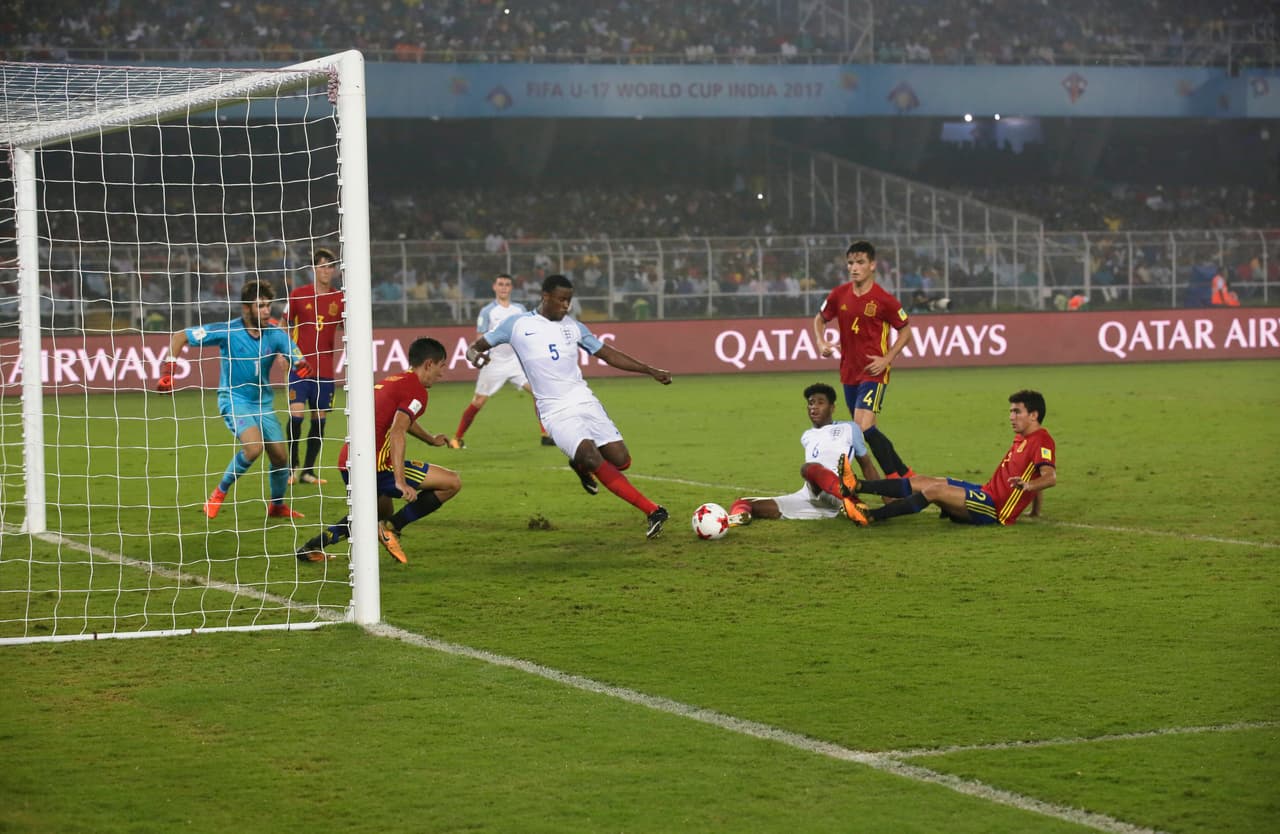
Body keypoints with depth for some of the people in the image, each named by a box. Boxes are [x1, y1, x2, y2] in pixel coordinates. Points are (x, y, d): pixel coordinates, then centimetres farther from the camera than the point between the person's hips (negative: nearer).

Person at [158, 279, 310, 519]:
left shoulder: (275, 334, -8)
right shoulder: (227, 331, -16)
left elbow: (300, 363, -11)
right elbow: (179, 337, -11)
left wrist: (302, 366, -37)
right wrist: (168, 372, -20)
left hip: (263, 403, 5)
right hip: (234, 399, -4)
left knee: (280, 456, 4)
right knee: (254, 446, -28)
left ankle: (277, 506, 31)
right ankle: (220, 491, -5)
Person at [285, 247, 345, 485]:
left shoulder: (340, 300, 5)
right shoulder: (298, 295, 2)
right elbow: (285, 327, 11)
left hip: (325, 370, 2)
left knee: (319, 419, 4)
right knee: (296, 414, -14)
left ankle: (308, 471, 13)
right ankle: (292, 466, 3)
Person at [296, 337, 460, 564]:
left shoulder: (391, 381, 21)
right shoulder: (416, 390, -7)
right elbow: (397, 432, -23)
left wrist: (431, 439, 58)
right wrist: (400, 481, -29)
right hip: (375, 466, -9)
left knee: (382, 515, 34)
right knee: (452, 482, -6)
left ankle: (313, 546, 19)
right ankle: (392, 528, -5)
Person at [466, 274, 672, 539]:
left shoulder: (572, 326, 13)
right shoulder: (517, 325, 3)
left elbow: (608, 354, 18)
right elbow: (475, 347, 8)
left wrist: (650, 370, 13)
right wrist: (475, 356, -18)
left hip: (585, 401, 5)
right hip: (556, 412, -5)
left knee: (621, 460, -7)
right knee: (593, 459, -25)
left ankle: (580, 465, 28)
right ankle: (652, 511, -24)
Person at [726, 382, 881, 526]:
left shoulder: (848, 429, 18)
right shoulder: (807, 436, 32)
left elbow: (867, 465, 19)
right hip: (808, 498, 6)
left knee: (808, 468, -41)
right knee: (741, 505, -10)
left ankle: (853, 504, -57)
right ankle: (740, 513, -46)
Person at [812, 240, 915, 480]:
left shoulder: (884, 300, -12)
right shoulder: (839, 295, 1)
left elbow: (905, 331, -1)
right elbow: (820, 319, 18)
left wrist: (886, 359, -12)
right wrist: (821, 342, -1)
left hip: (874, 372, -6)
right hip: (849, 371, 6)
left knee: (863, 426, -21)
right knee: (865, 430, 12)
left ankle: (896, 476, -11)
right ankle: (903, 474, 28)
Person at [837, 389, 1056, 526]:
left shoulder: (1041, 440, -12)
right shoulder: (1022, 439, 18)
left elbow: (1050, 477, -28)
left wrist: (1028, 485, -46)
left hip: (994, 508, -10)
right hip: (986, 493, 10)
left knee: (935, 490, -23)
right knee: (919, 482, 1)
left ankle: (870, 516, -27)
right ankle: (856, 486, -6)